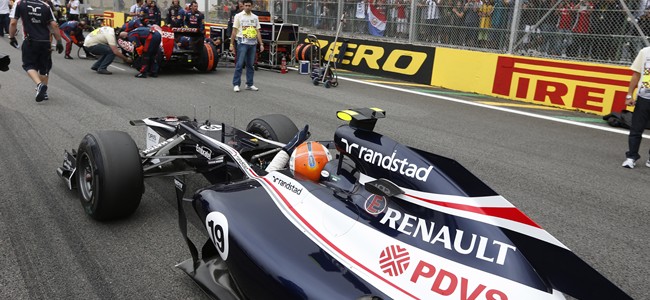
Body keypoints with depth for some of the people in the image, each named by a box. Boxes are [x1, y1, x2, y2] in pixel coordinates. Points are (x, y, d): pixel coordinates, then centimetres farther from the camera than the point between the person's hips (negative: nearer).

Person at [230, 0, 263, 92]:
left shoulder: (255, 17, 13)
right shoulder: (238, 16, 2)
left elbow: (258, 32, 13)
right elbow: (234, 31, -1)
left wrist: (261, 44, 5)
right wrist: (231, 44, -6)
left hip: (253, 43, 4)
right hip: (242, 43, -4)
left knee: (250, 64, 8)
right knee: (239, 64, -6)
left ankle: (249, 84, 15)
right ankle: (236, 84, -2)